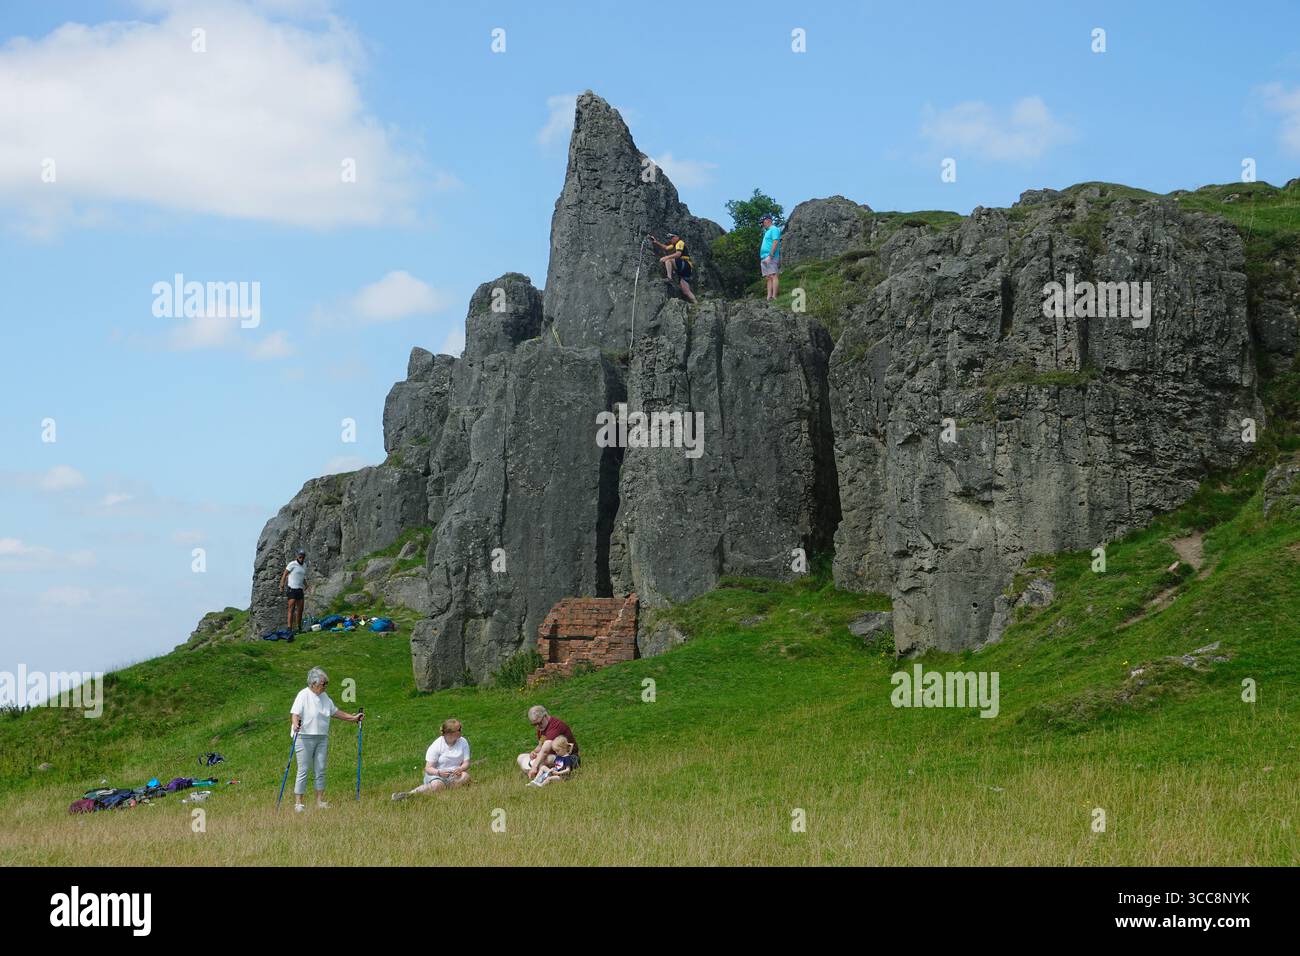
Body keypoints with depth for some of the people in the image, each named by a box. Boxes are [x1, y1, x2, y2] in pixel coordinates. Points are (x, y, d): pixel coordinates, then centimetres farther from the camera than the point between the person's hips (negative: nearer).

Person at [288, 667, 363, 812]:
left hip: (322, 738, 7)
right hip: (305, 738, -7)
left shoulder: (324, 696, 13)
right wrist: (295, 724, -39)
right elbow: (295, 714, -19)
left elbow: (335, 712, 24)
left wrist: (353, 718, 24)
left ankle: (320, 801, 13)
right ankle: (298, 803, -2)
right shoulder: (303, 695, -10)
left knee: (321, 770, 6)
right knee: (303, 771, -5)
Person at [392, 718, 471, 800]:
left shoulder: (463, 742, 2)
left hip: (455, 774, 3)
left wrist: (460, 769, -26)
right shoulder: (436, 745, -8)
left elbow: (466, 763, -1)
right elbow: (428, 768, -10)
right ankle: (409, 794, -45)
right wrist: (439, 772, -32)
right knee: (436, 785, -39)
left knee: (465, 776, -33)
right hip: (437, 775, -3)